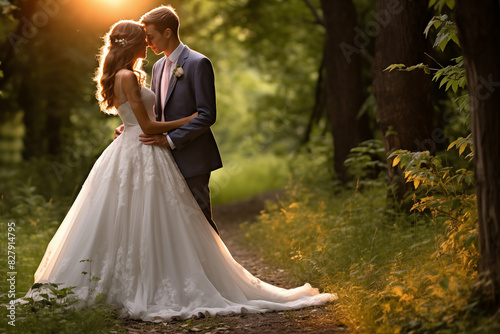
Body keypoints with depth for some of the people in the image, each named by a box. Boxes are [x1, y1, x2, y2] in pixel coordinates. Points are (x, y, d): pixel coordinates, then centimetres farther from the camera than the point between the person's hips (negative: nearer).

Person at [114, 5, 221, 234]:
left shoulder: (198, 64, -11)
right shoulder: (159, 67, 15)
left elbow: (207, 115, -17)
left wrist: (170, 140, -21)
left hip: (191, 159, -8)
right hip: (168, 159, 8)